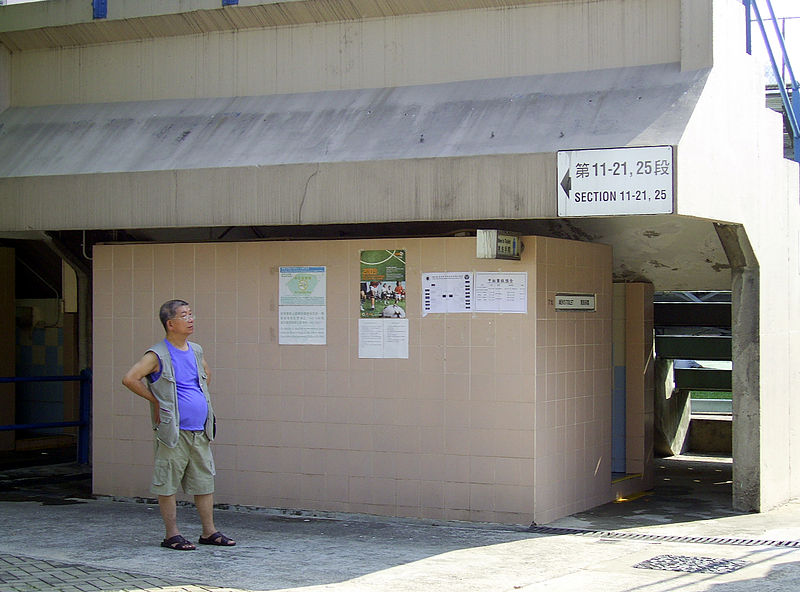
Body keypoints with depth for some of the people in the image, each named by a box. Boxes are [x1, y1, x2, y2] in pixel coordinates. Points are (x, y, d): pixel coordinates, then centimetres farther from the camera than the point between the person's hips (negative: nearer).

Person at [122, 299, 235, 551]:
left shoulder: (196, 351, 12)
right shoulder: (157, 355, -8)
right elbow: (130, 379, -16)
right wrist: (155, 400, -10)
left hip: (199, 431, 6)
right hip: (174, 431, -6)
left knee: (204, 480, 9)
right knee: (168, 483, 0)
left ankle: (209, 532, 17)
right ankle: (172, 535, 7)